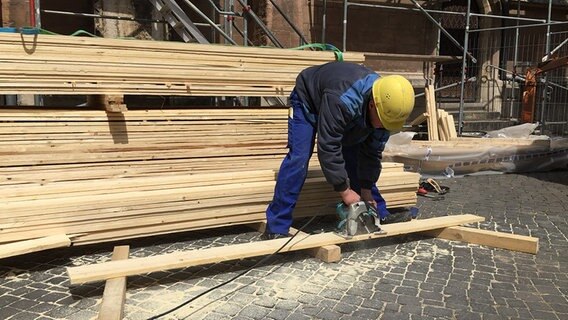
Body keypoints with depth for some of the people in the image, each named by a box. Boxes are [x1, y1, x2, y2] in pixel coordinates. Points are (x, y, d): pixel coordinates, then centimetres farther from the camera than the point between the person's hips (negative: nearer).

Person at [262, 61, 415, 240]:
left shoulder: (386, 106, -24)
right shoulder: (342, 100, -46)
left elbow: (372, 153, -13)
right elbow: (328, 148, -41)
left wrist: (366, 190, -15)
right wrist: (345, 191, -35)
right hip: (308, 100, -6)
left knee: (356, 161, 2)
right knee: (298, 159, -21)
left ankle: (380, 217, 16)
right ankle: (276, 227, -16)